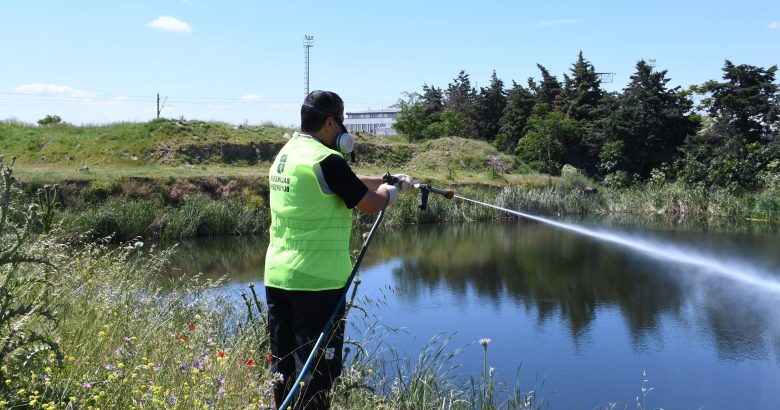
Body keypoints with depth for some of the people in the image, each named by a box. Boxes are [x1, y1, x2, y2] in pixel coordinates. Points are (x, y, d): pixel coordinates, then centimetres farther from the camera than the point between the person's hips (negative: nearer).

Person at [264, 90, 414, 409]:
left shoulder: (286, 153, 12)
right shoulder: (326, 160, -16)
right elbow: (371, 204, -9)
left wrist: (385, 180, 24)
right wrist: (393, 190, 12)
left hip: (277, 277, 9)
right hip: (316, 280, -9)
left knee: (284, 365, 14)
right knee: (318, 369, 0)